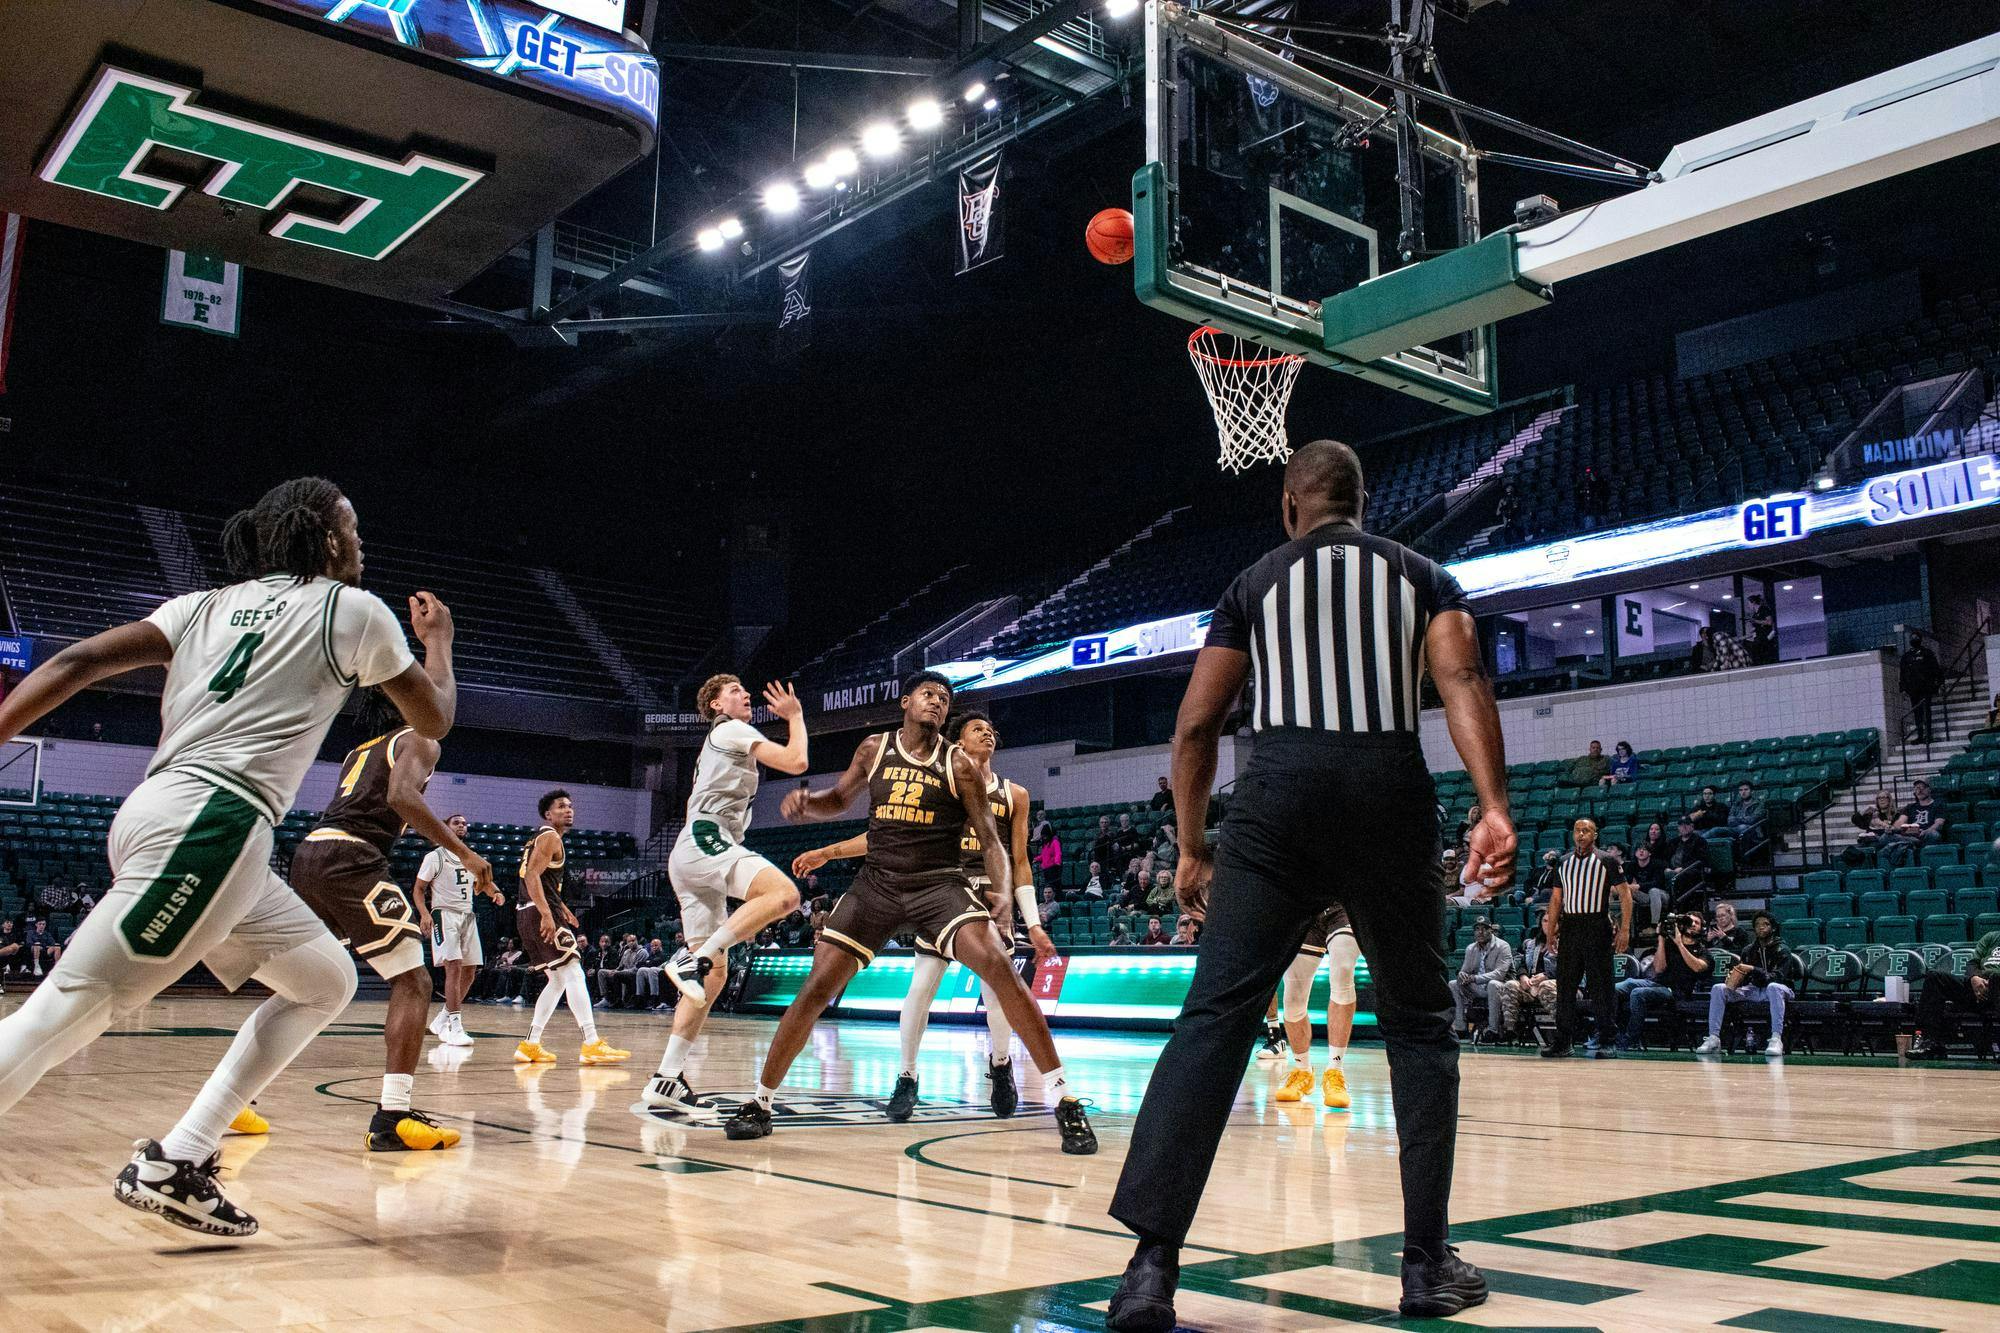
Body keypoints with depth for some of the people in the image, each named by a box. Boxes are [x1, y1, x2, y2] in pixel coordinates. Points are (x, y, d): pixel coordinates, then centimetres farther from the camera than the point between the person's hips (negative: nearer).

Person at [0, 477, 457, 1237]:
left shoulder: (208, 604, 22)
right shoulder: (354, 609, 6)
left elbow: (76, 664, 9)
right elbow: (434, 721, 17)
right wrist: (439, 638, 33)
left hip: (161, 813, 8)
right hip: (209, 824, -8)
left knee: (327, 982, 16)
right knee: (68, 1011, -12)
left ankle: (176, 1163, 12)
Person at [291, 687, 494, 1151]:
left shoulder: (358, 752, 29)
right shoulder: (417, 741, 7)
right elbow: (401, 797, -13)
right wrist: (464, 853, -15)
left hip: (309, 854, 8)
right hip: (349, 860, -8)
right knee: (413, 983, -6)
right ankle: (391, 1118, -17)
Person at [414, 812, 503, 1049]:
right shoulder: (435, 857, -1)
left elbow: (484, 883, 22)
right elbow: (419, 888, 0)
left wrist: (496, 892, -2)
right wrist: (424, 914, -17)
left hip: (467, 916, 7)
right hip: (444, 914, -7)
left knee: (470, 971, 5)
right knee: (454, 967, -19)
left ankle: (442, 1020, 20)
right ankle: (454, 1027, -18)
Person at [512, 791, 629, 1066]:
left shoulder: (540, 838, 23)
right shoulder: (550, 837, -8)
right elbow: (532, 876, -20)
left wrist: (560, 907, 31)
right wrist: (547, 914, -27)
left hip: (527, 914, 10)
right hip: (541, 913, -10)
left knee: (558, 980, 14)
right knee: (574, 974, -14)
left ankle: (530, 1045, 13)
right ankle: (591, 1045, -20)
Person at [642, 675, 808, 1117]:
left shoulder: (719, 744, 32)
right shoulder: (733, 730, 3)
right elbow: (795, 762, -8)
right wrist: (795, 715, 10)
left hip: (691, 855, 10)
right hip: (706, 840, -10)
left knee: (715, 972, 6)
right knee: (784, 894, -32)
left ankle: (666, 1080, 2)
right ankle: (693, 959, -30)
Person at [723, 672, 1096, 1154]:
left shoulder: (959, 764, -2)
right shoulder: (875, 749, 6)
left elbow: (990, 839, 0)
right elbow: (839, 799, 21)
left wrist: (1003, 894, -18)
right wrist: (806, 801, -2)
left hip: (939, 883, -2)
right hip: (877, 882, 2)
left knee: (998, 964, -25)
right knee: (818, 987, -5)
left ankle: (1062, 1099, -20)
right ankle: (760, 1101, 12)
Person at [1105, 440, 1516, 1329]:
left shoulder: (1255, 582, 18)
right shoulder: (1420, 573, 18)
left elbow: (1196, 726, 10)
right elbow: (1462, 679, -3)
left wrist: (1192, 848, 17)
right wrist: (1494, 809, -11)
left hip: (1280, 789, 0)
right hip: (1389, 786, 1)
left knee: (1214, 1018, -4)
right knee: (1418, 1026, 15)